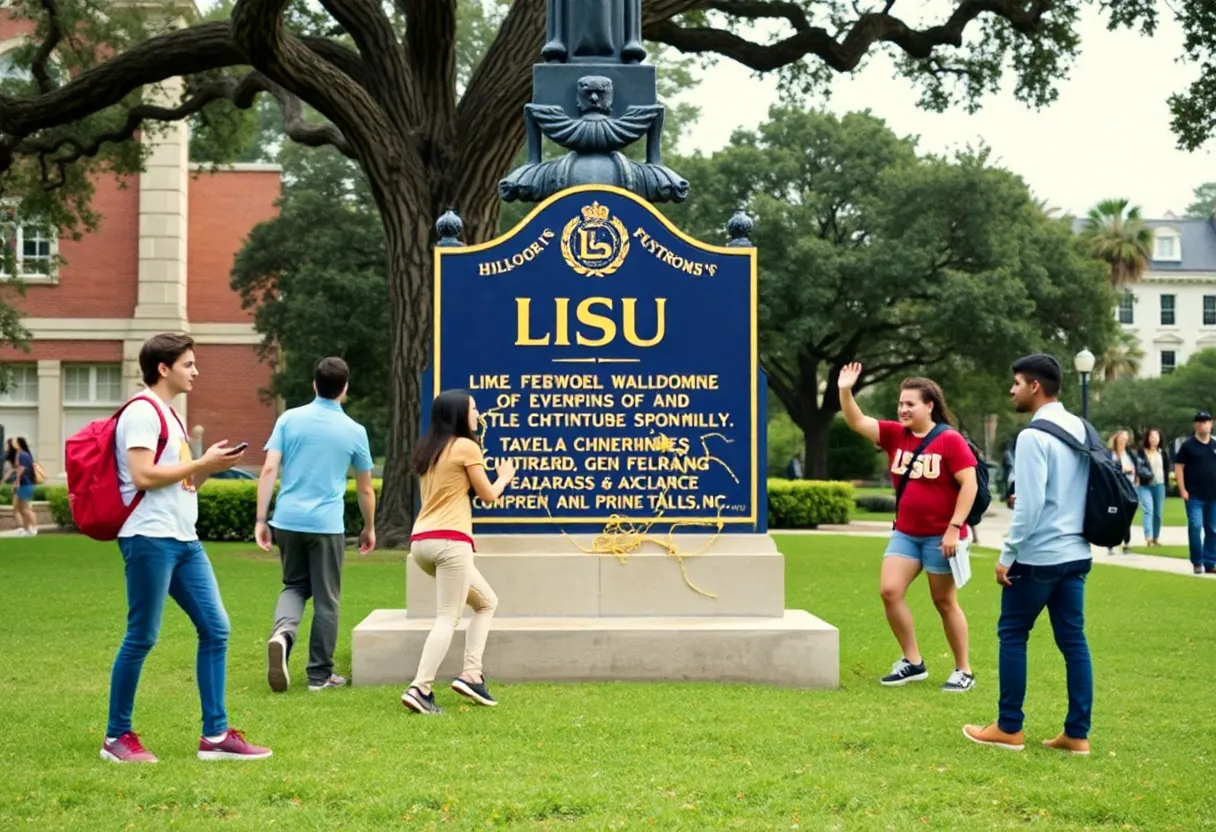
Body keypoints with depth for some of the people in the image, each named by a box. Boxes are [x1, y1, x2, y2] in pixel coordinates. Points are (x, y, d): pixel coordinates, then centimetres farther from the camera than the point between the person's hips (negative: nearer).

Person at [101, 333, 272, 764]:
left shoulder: (170, 415, 21)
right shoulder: (142, 412, -9)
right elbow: (143, 475, -19)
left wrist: (210, 465, 6)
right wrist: (202, 463, -11)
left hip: (184, 539, 9)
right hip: (151, 538, -9)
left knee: (216, 629, 5)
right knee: (141, 638, -3)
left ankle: (215, 734, 9)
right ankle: (117, 736, 10)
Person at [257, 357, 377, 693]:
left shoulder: (289, 419, 2)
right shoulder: (354, 431, 1)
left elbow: (269, 470, -4)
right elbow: (365, 489, 10)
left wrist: (261, 519, 0)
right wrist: (369, 528, 23)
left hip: (288, 520, 2)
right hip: (327, 524, -2)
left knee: (295, 585, 19)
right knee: (326, 600, 8)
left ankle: (282, 632, -11)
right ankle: (320, 674, 12)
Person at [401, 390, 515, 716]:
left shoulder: (426, 450, 19)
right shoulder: (466, 446, -3)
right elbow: (488, 495, 3)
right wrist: (505, 477, 22)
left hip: (421, 540, 8)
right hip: (450, 540, -8)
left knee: (487, 602, 19)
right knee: (447, 618, -8)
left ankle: (471, 675, 8)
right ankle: (420, 688, -19)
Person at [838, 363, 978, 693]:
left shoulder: (949, 440, -13)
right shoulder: (895, 434, 3)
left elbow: (970, 484, -14)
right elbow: (857, 422, -1)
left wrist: (955, 528, -18)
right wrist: (845, 392, -19)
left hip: (940, 536, -6)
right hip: (905, 533, 6)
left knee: (944, 602, 2)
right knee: (889, 591, -4)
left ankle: (963, 671, 16)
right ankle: (913, 662, 9)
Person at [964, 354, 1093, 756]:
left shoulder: (1034, 436, -16)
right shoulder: (1081, 429, 9)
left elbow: (1030, 505, -20)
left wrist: (1007, 555, -13)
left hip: (1038, 555, -8)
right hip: (1075, 552, 8)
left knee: (1012, 635, 5)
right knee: (1073, 639, 8)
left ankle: (1009, 728, 10)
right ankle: (1077, 734, 9)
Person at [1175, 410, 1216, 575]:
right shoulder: (1188, 445, -2)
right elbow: (1178, 467, -4)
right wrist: (1182, 490, -11)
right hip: (1194, 495, -4)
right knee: (1195, 526, -11)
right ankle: (1197, 562, -2)